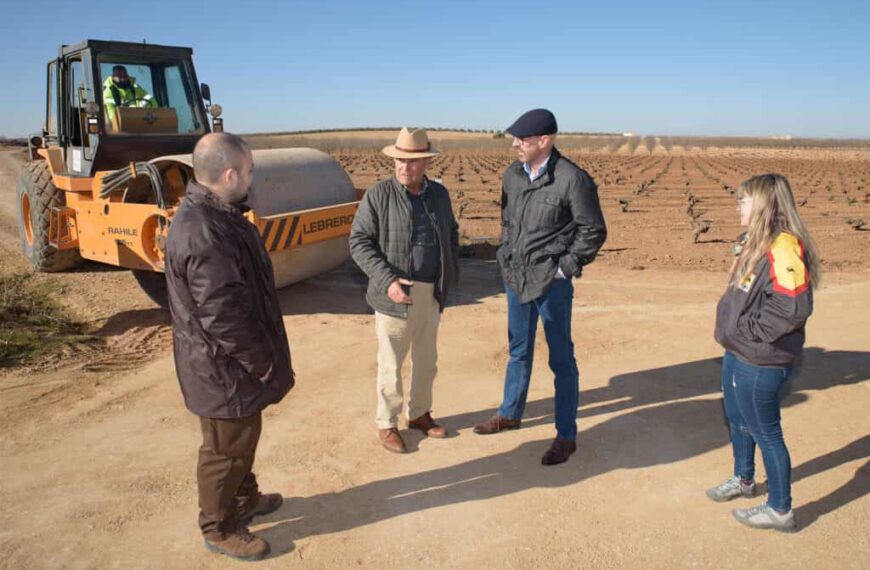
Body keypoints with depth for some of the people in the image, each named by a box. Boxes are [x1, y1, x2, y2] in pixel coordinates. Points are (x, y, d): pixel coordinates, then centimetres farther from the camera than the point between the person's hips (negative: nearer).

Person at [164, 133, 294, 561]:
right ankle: (218, 528, 29)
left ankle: (244, 498, 46)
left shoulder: (213, 213, 5)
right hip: (222, 367, -10)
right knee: (226, 448, 9)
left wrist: (262, 354, 18)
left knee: (243, 435, 25)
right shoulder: (203, 232, -29)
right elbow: (221, 313, -29)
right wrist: (260, 360, -16)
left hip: (232, 362, 10)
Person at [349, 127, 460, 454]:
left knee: (426, 360, 18)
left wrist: (452, 272, 7)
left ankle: (419, 413, 37)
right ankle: (387, 424, 24)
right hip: (396, 293, -5)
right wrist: (387, 280, -21)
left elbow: (452, 233, 20)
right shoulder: (378, 195, -9)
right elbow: (359, 242, -10)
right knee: (391, 364, 6)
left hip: (432, 294, 5)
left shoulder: (439, 194, 6)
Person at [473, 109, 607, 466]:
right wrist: (508, 255, 10)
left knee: (561, 358, 5)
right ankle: (510, 413, 39)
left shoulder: (572, 179, -16)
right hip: (515, 276, 6)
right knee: (518, 350, 21)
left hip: (551, 282, -6)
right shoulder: (513, 175, 3)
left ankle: (566, 436, 19)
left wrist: (564, 268, -11)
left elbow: (594, 231, -9)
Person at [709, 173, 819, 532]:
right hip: (738, 354, 9)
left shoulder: (783, 248, -22)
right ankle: (744, 480, 47)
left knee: (765, 432, 5)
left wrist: (748, 331, -19)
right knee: (737, 420, 24)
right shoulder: (755, 242, 7)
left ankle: (780, 510, 23)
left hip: (761, 362, -9)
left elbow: (792, 308, -28)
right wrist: (730, 329, 6)